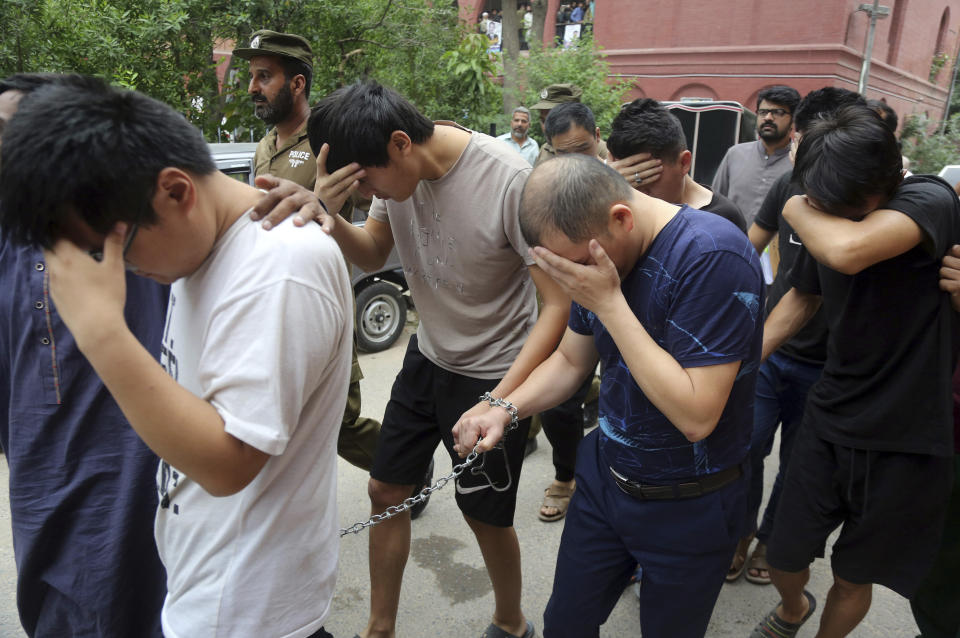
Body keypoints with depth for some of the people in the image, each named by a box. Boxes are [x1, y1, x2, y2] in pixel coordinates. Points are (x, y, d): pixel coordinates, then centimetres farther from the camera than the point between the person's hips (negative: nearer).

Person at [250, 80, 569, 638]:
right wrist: (328, 217, -22)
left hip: (495, 374, -6)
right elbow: (373, 253, 1)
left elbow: (559, 303, -27)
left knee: (485, 514, 9)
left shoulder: (510, 182, -28)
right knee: (386, 491, 13)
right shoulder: (398, 167, -9)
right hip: (428, 355, 6)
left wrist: (498, 403, -34)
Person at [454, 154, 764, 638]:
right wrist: (506, 410, -10)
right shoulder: (593, 251, -4)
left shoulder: (714, 257, -27)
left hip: (686, 506, -5)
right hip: (603, 475, 6)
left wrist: (609, 303, -31)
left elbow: (696, 416, -30)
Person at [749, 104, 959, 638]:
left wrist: (799, 210, -20)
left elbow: (848, 250, -41)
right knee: (783, 562, 13)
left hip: (907, 441, -4)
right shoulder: (824, 219, -2)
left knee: (853, 579, 14)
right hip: (830, 424, 5)